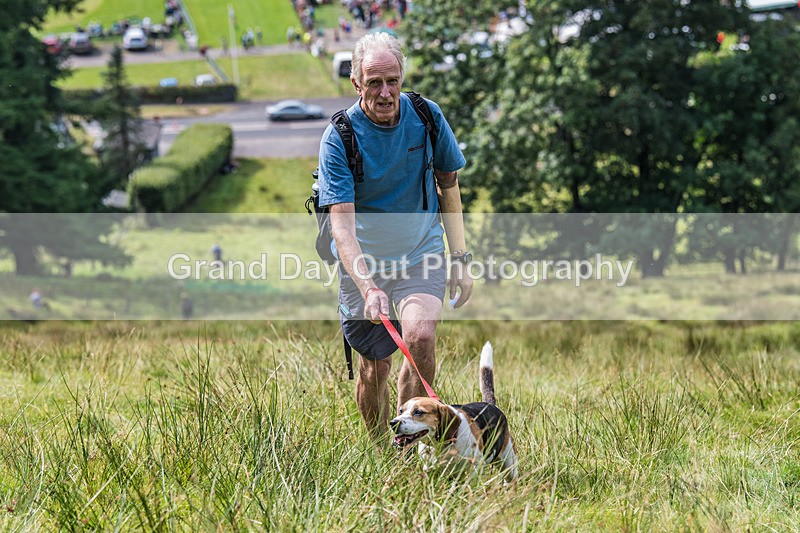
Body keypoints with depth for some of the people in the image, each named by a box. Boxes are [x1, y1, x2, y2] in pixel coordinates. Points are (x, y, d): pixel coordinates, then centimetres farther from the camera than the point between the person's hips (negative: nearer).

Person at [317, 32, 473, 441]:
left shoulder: (427, 116, -7)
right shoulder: (339, 138, -17)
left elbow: (448, 185, 8)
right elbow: (341, 223, -24)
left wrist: (459, 258, 5)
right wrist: (368, 287, -38)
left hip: (421, 252, 1)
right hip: (363, 259, -1)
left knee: (420, 335, -24)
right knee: (374, 365, 1)